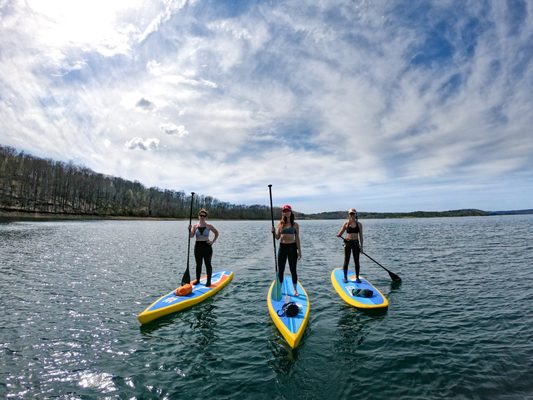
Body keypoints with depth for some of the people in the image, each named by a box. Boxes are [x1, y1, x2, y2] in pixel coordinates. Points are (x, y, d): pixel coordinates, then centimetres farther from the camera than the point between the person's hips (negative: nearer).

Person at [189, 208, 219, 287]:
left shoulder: (209, 226, -2)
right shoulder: (195, 226, 1)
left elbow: (217, 233, 9)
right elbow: (191, 236, -11)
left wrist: (213, 241, 0)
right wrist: (190, 229, -28)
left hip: (207, 246, -2)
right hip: (198, 246, 2)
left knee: (208, 264, 3)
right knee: (198, 264, 11)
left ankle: (209, 281, 11)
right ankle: (197, 280, 23)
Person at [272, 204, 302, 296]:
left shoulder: (295, 225, -1)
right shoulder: (280, 223, 3)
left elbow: (297, 238, 1)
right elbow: (277, 237, 4)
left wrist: (299, 251, -3)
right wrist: (274, 232, -16)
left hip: (292, 247, -2)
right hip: (282, 247, 2)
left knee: (293, 270, 7)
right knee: (280, 270, 9)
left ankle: (295, 289, 22)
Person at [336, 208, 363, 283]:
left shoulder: (359, 224, 3)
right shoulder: (346, 223, 0)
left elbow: (361, 236, 5)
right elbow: (340, 233, 4)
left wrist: (361, 246, 1)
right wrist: (338, 235, -19)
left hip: (356, 243, 1)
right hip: (348, 243, -1)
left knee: (357, 261, 6)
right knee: (346, 261, 4)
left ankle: (357, 277, 19)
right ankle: (345, 277, 14)